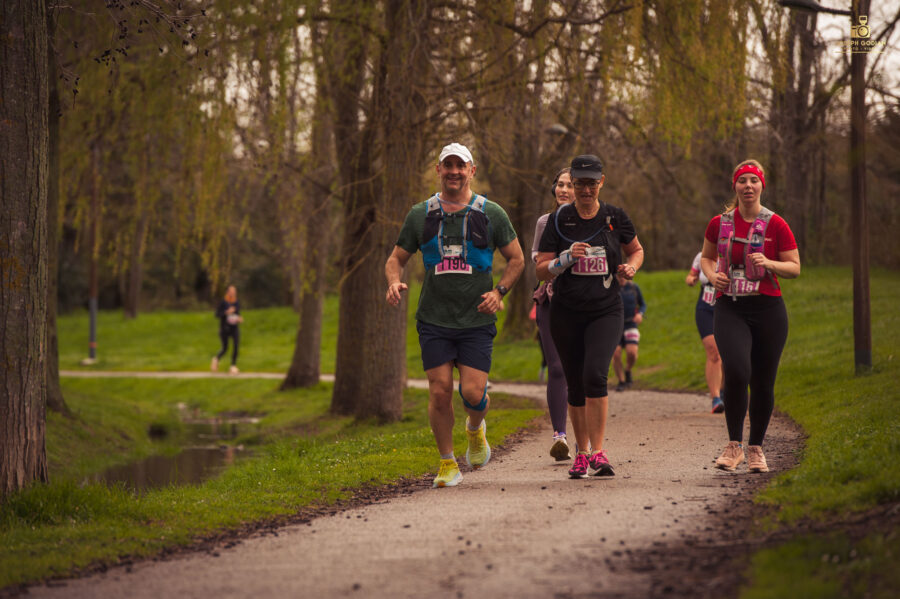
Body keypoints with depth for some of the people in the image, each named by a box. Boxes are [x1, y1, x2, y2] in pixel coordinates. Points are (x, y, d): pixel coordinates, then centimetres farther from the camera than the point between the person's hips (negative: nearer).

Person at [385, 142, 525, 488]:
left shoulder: (491, 214, 2)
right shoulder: (420, 215, 5)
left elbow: (516, 258, 10)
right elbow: (396, 258, 12)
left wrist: (498, 292, -5)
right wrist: (394, 282, -10)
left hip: (477, 320, -1)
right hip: (434, 320, 1)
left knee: (473, 393, -10)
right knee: (440, 391, -6)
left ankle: (475, 429, 26)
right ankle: (448, 464, 11)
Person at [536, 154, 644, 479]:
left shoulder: (615, 217, 2)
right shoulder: (559, 220, 0)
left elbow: (636, 249, 20)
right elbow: (541, 270, -1)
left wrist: (631, 266, -1)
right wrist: (567, 258, -19)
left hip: (605, 311, -1)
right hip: (566, 314, 1)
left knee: (595, 376, -21)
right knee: (575, 386, 7)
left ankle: (598, 452, -17)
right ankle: (581, 453, 23)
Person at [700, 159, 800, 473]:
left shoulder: (776, 225, 0)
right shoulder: (719, 223, 6)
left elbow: (795, 268, 2)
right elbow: (707, 257, 22)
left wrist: (769, 263, -16)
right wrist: (713, 275, 0)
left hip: (768, 309, 0)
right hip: (730, 308, 0)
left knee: (763, 383, 4)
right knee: (736, 371, -21)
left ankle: (756, 448, 23)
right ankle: (734, 444, -6)